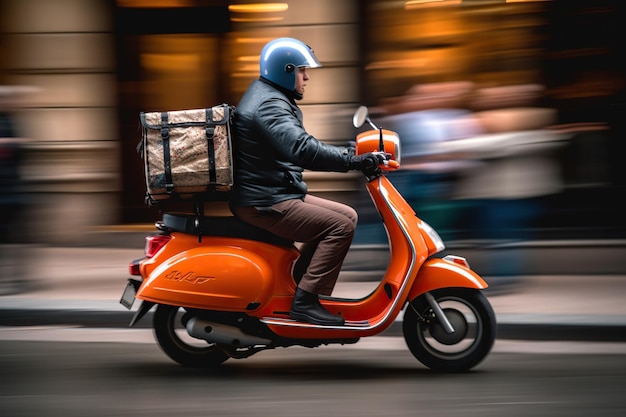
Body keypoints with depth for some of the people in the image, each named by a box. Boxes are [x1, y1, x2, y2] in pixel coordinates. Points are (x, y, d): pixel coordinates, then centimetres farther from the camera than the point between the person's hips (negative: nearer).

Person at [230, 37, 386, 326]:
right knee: (340, 226, -17)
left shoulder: (269, 97, 18)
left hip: (273, 194, 11)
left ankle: (299, 280, 12)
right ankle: (306, 301, -16)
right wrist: (352, 161, -34)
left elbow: (299, 145, 24)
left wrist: (348, 154, 14)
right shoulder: (269, 105, -18)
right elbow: (301, 149, -34)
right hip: (264, 203, -11)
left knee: (347, 215, 12)